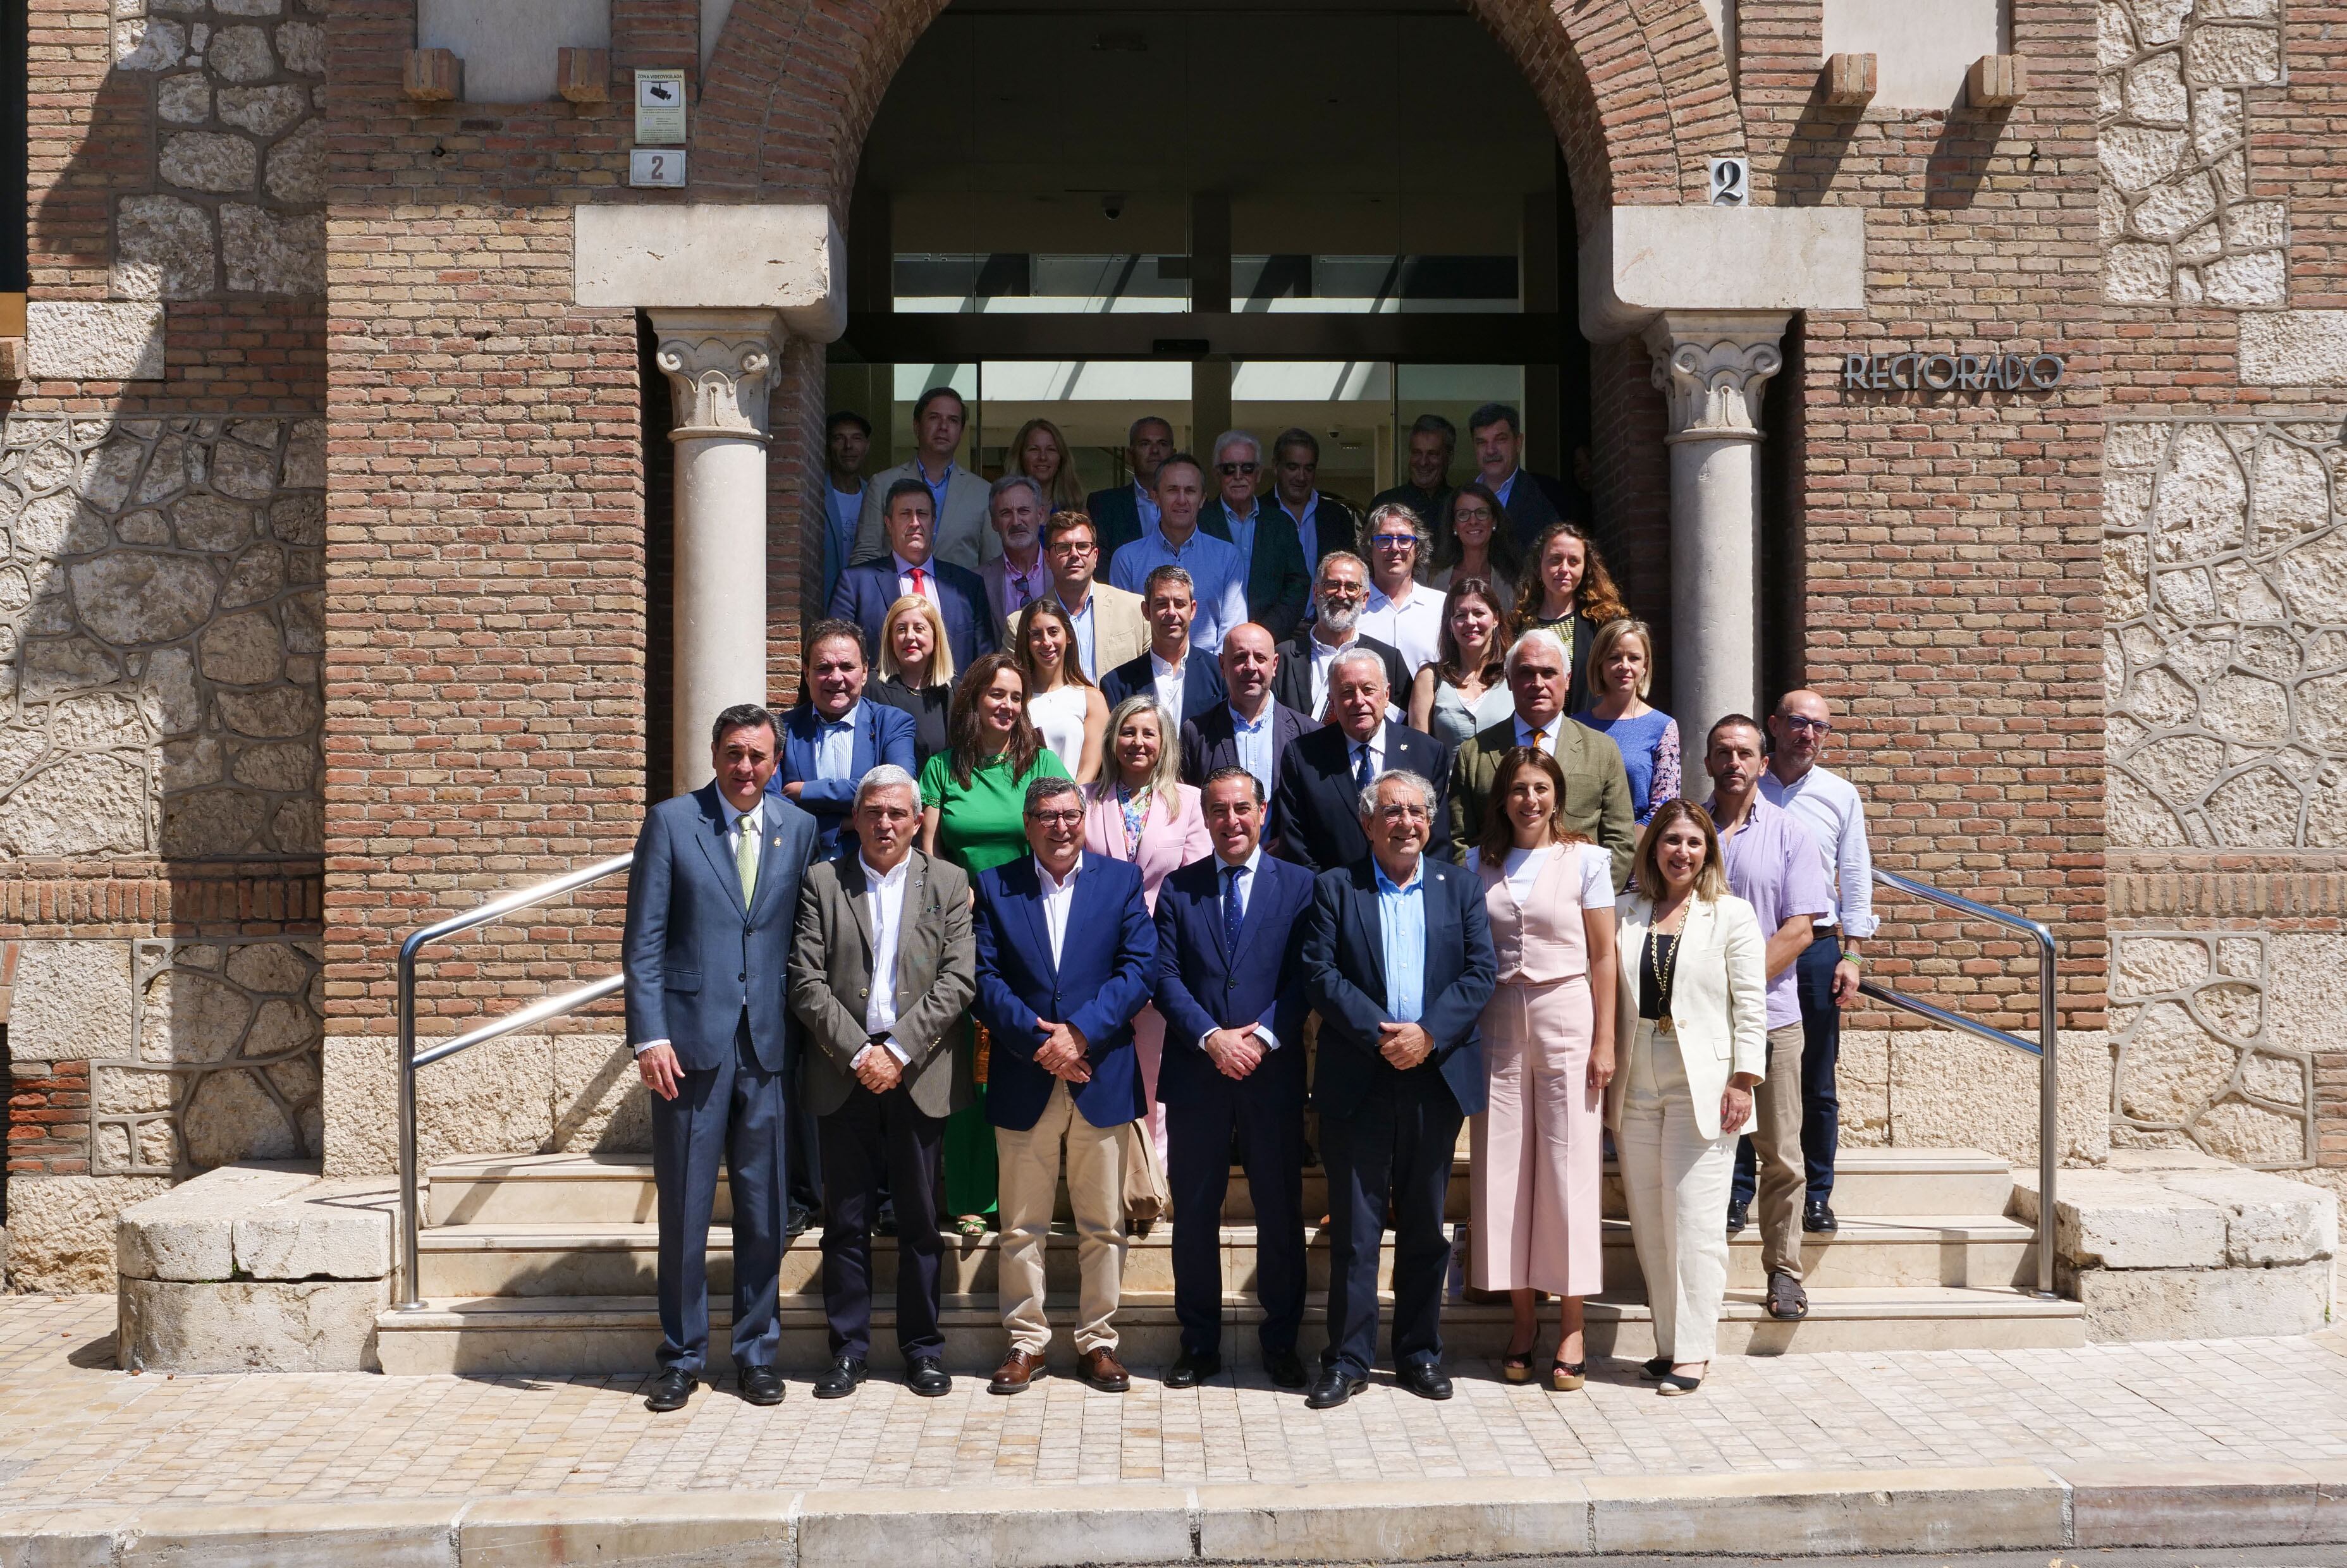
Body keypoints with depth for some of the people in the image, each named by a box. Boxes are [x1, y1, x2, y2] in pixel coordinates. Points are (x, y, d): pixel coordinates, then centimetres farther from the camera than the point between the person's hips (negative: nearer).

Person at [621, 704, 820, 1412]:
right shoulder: (671, 821, 1)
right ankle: (682, 1358, 19)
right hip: (691, 1039, -2)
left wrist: (804, 1032, 3)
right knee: (684, 1209, 5)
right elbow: (643, 941, -2)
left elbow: (805, 939, 10)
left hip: (769, 1043, 2)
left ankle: (757, 1352, 22)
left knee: (764, 1210, 8)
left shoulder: (799, 829, 8)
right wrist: (650, 1036, -10)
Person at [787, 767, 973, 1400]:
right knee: (846, 1221, 6)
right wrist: (857, 1054, -10)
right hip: (844, 1073, 0)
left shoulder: (948, 883, 6)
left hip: (920, 1074, 0)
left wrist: (899, 1051, -11)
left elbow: (958, 979, -3)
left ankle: (923, 1348, 17)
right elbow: (806, 981, -1)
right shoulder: (822, 881, 6)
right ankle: (849, 1349, 16)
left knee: (920, 1221, 6)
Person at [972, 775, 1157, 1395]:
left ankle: (1097, 1341, 19)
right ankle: (1025, 1341, 19)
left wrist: (1080, 1033, -15)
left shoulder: (1121, 880, 5)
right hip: (1023, 1082, 0)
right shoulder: (994, 886, 6)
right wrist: (1037, 1039, -15)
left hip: (1102, 1078, 0)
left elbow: (1140, 967, -4)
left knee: (1103, 1225, 7)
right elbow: (986, 978, -2)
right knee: (1021, 1227, 7)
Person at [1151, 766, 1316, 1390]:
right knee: (1194, 1211, 7)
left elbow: (1304, 976, -3)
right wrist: (1211, 1036, -14)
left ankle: (1281, 1341, 21)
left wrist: (1263, 1036, -15)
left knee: (1281, 1211, 6)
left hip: (1273, 1074, -1)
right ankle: (1199, 1344, 19)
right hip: (1195, 1074, 1)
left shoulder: (1299, 885, 4)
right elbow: (1166, 977, 0)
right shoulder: (1178, 888, 7)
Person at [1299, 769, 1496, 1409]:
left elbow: (1480, 973, 1)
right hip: (1358, 1080, -2)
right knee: (1354, 1226, 1)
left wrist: (1429, 1034, -13)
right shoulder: (1335, 888, 4)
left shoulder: (1460, 888, 9)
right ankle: (1348, 1359, 10)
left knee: (1426, 1225, 11)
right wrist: (1380, 1035, -15)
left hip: (1437, 1076, 2)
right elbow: (1321, 974, -5)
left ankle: (1420, 1353, 22)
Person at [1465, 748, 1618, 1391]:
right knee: (1502, 1168, 2)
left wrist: (1604, 1041, -5)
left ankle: (1571, 1326, 7)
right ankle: (1521, 1316, 13)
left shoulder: (1585, 859, 1)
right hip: (1497, 1022, 2)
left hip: (1566, 1017, -2)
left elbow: (1604, 956, 1)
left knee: (1568, 1168, -1)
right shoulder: (1479, 863, 9)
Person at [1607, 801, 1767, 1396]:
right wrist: (1606, 1074, 6)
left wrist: (1743, 1081, -9)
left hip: (1701, 1087, -3)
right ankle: (1668, 1344, 15)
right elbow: (1610, 996, 11)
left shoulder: (1731, 914, 2)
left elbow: (1751, 1006, -1)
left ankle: (1692, 1352, 1)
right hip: (1636, 1088, 4)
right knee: (1648, 1224, 6)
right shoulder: (1625, 912, 10)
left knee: (1694, 1223, -5)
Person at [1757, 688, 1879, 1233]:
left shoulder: (1841, 795, 8)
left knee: (1818, 1083, 5)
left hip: (1817, 944, 1)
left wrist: (1851, 954, 1)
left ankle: (1818, 1196, 15)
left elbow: (1856, 877, 9)